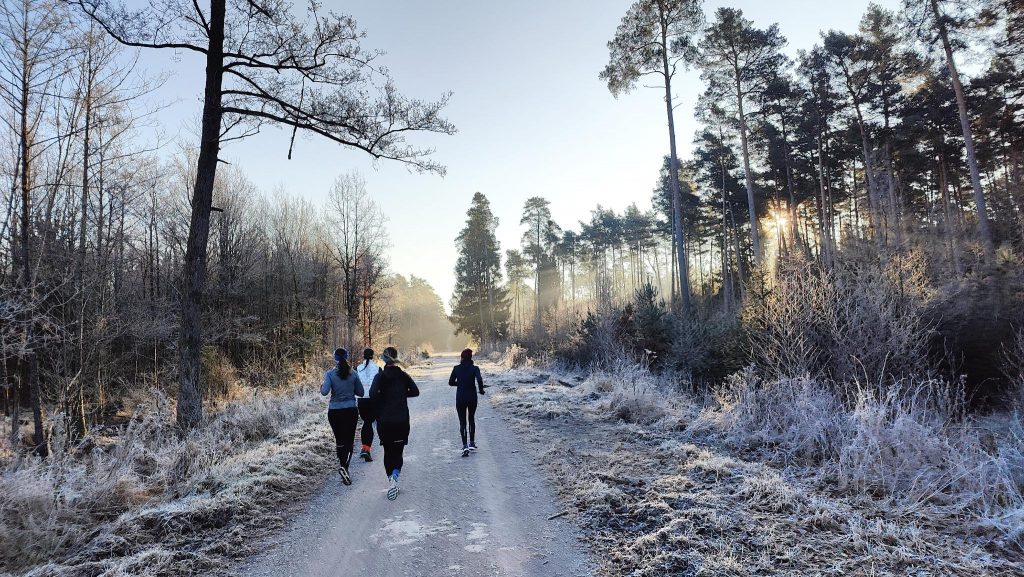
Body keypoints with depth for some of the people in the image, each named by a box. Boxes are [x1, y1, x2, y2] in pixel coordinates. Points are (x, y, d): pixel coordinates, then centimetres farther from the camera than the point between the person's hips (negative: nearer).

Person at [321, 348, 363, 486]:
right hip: (351, 411, 0)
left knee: (339, 440, 16)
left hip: (334, 411, 0)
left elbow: (325, 392, -17)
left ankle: (342, 464, 23)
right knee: (349, 441, 2)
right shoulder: (353, 374, -2)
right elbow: (360, 392, 5)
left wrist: (321, 387, 5)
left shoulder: (330, 374, -7)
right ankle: (344, 466, -19)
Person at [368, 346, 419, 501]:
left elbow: (373, 394, -20)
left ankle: (391, 481, 12)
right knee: (398, 452, 7)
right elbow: (415, 392, -2)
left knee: (388, 452, 14)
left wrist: (379, 405, -3)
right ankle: (394, 476, -18)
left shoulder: (380, 376, -6)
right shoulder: (403, 375, 2)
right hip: (402, 420, 1)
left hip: (384, 420, -1)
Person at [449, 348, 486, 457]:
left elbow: (450, 382, 2)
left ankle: (465, 445, -10)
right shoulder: (474, 368, -7)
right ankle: (472, 443, 22)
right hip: (472, 398, 0)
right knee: (471, 419, 20)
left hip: (460, 398, 0)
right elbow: (479, 380, -22)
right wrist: (481, 390, -5)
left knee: (462, 422, 4)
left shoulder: (456, 368, -1)